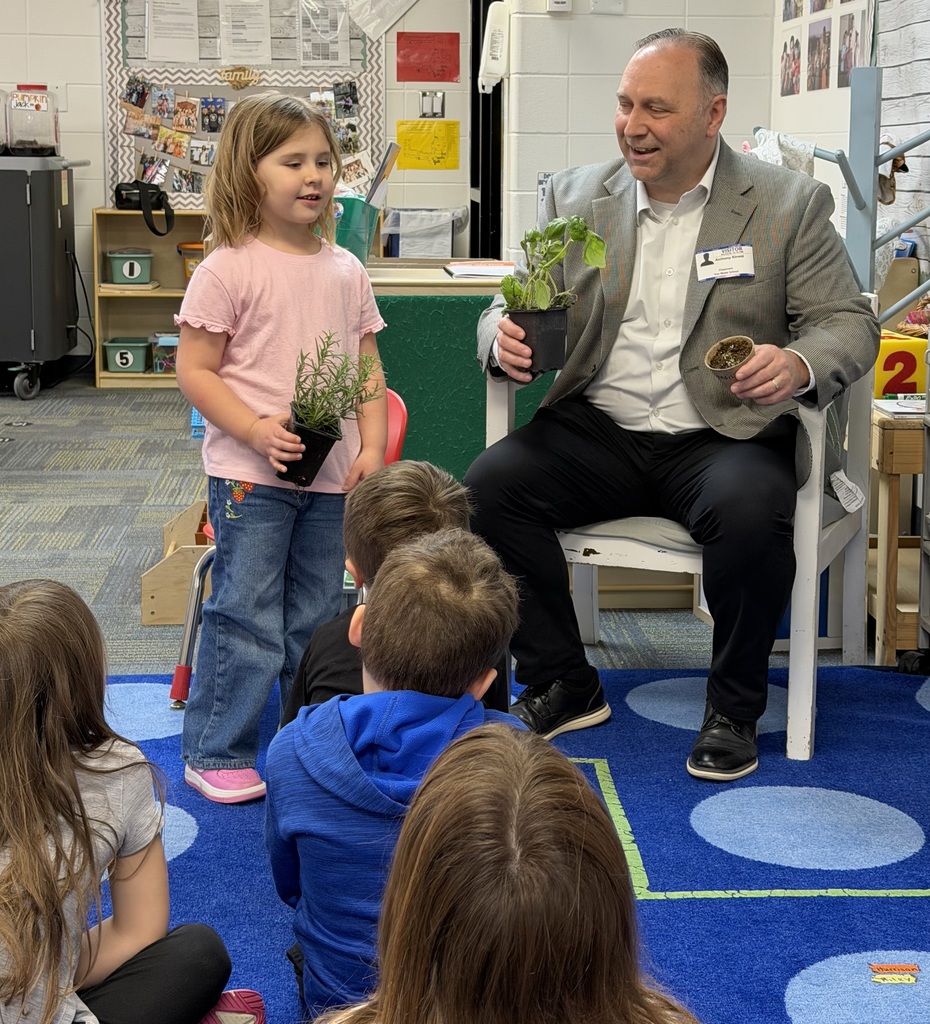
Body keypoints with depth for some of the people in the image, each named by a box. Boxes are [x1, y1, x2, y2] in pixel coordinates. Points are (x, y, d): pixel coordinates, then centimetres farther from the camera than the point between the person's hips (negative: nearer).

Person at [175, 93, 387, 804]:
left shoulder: (345, 270, 7)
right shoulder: (229, 269, -9)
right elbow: (195, 371, -10)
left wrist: (372, 449, 0)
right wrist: (257, 431, -20)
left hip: (332, 477, 5)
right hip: (251, 476, -5)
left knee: (318, 618, 15)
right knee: (247, 617, -1)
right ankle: (215, 754, 12)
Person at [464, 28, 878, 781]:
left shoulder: (789, 203, 2)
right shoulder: (576, 197, 10)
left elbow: (849, 323, 1)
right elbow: (510, 307, 13)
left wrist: (800, 364, -24)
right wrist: (503, 340, -13)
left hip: (723, 435, -3)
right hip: (597, 432, 3)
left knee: (752, 512, -35)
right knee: (486, 487, -21)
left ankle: (734, 711, -8)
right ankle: (563, 685, -2)